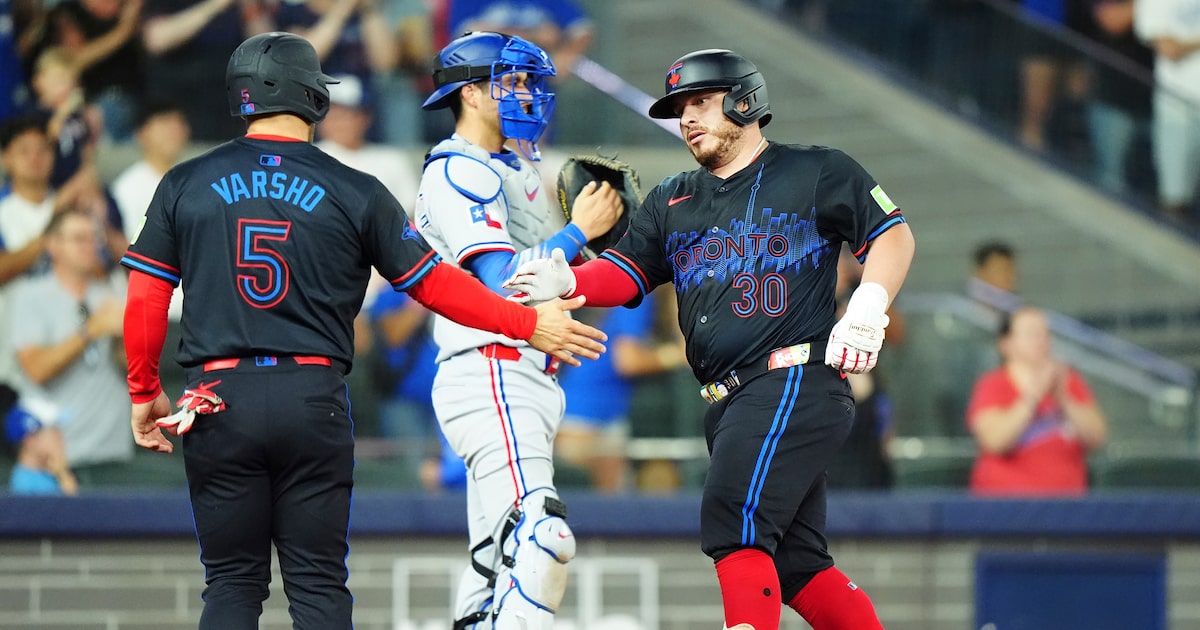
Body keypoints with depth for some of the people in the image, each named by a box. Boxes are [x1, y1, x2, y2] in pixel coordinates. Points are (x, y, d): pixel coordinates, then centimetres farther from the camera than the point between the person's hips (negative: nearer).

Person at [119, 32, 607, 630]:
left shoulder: (186, 184, 4)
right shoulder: (355, 193, 1)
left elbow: (144, 299, 4)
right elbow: (434, 285, 6)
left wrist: (143, 392, 17)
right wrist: (530, 324, 18)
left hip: (217, 401, 1)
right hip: (312, 399, -1)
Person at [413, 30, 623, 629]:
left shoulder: (515, 168, 21)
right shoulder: (459, 173, -8)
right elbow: (503, 282, -18)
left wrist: (604, 219, 5)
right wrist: (580, 230, -11)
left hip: (525, 380, 10)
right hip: (491, 374, -10)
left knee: (497, 558, 9)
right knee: (541, 536, -23)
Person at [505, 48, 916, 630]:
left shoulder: (817, 173, 5)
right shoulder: (672, 201, 22)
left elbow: (894, 235, 2)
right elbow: (626, 272, 11)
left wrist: (867, 308, -14)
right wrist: (568, 281, -9)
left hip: (797, 381, -7)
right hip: (728, 404, 7)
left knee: (733, 526, -21)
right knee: (791, 562, 5)